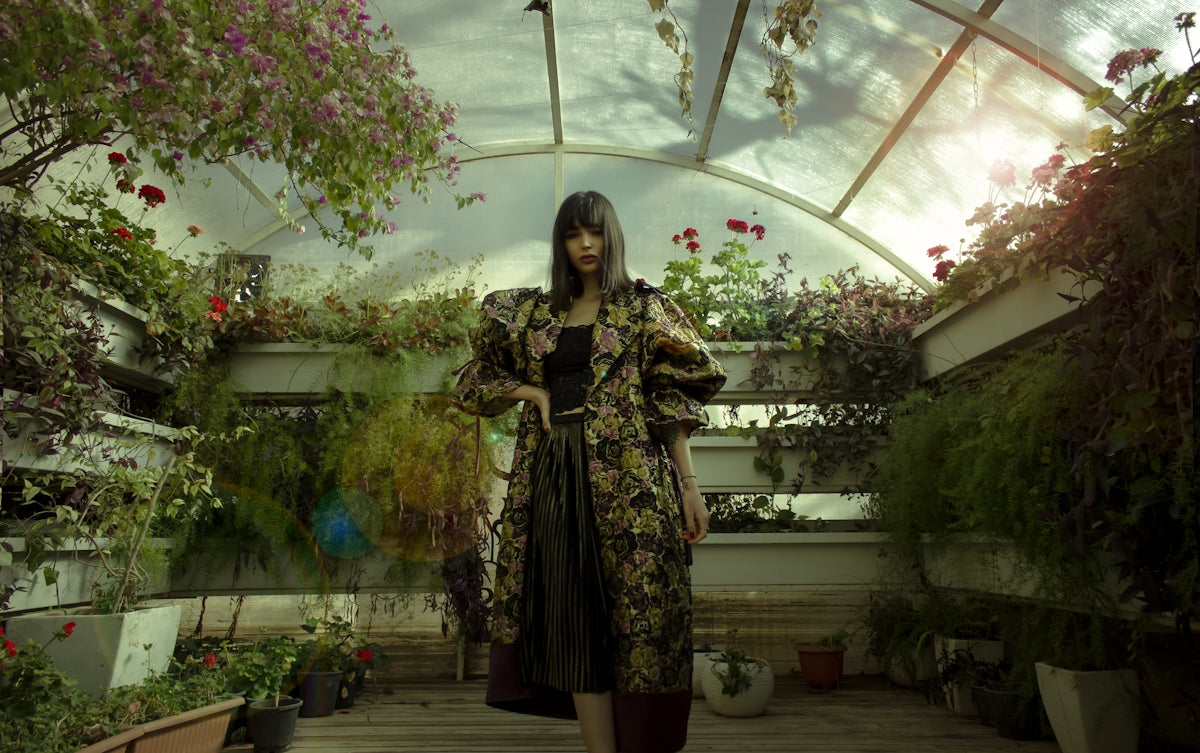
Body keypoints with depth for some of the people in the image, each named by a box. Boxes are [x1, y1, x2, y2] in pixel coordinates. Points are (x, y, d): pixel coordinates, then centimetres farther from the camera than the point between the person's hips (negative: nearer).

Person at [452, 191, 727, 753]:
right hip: (552, 476, 3)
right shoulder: (534, 312, 16)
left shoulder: (643, 307, 8)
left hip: (627, 474, -3)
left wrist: (689, 484, -5)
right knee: (573, 617, 3)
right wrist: (531, 390, 2)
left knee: (635, 610, -3)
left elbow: (671, 399, 2)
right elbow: (478, 380, 21)